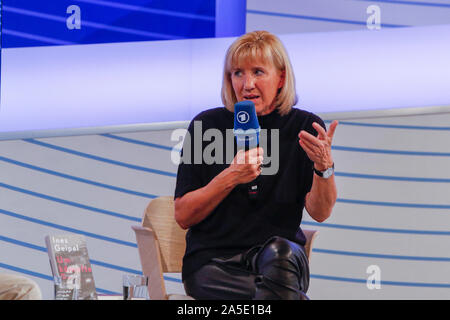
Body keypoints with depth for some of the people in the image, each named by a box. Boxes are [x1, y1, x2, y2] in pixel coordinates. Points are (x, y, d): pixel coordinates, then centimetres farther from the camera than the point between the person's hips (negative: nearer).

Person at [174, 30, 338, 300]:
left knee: (280, 252, -37)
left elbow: (320, 213, -1)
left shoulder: (305, 127, 7)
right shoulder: (207, 125, 5)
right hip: (214, 260, -2)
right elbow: (183, 216, 1)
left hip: (282, 258, 2)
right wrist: (230, 178, -13)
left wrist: (324, 167, -20)